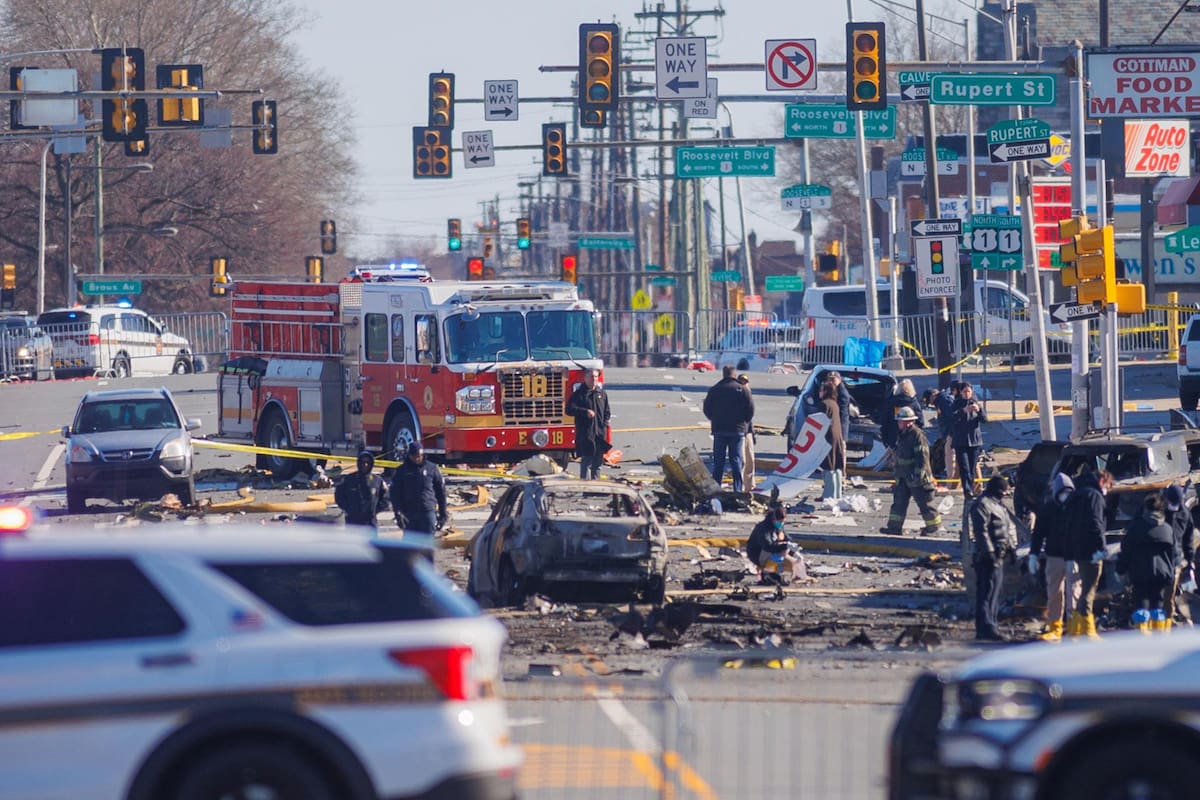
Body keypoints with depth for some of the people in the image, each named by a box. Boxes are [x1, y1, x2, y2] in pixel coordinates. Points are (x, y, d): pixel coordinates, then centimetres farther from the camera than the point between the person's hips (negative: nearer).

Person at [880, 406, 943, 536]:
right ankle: (895, 527, 7)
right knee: (899, 501, 5)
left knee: (924, 502, 1)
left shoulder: (917, 435, -17)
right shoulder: (902, 435, 12)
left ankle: (934, 526, 13)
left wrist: (918, 474, -23)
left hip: (916, 477, -9)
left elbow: (922, 457, -20)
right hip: (903, 477, 9)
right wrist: (898, 472, 24)